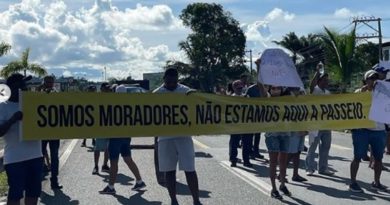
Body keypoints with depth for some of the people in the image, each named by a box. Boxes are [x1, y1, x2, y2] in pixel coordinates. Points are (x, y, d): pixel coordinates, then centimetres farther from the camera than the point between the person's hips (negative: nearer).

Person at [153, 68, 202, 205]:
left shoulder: (186, 91, 0)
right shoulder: (156, 94, 1)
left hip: (183, 135, -1)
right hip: (165, 137, 1)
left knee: (189, 169, -1)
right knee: (169, 170, 8)